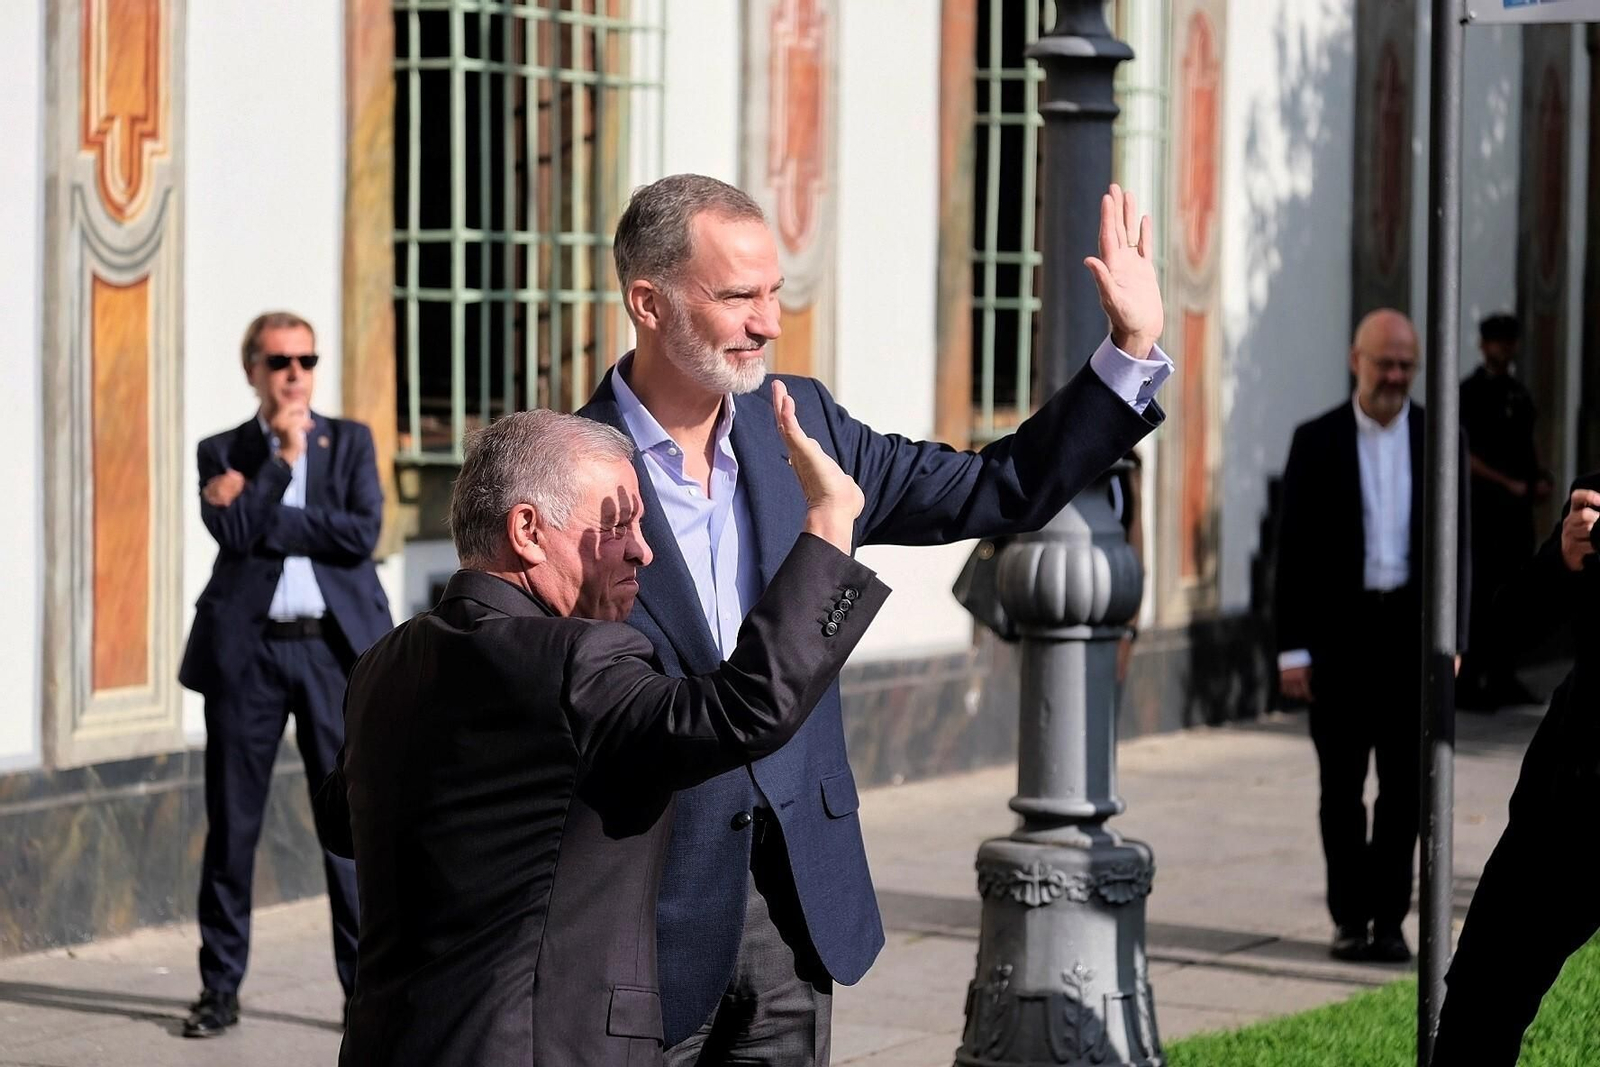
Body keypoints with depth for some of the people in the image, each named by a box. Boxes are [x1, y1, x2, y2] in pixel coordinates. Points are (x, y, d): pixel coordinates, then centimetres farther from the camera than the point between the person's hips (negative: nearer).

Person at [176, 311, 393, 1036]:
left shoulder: (350, 441, 10)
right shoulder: (222, 453, 8)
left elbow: (363, 533, -7)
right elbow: (234, 532, -10)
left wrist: (258, 514, -8)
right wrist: (282, 458, -8)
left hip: (334, 648, 0)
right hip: (248, 650, 0)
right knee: (232, 822, 4)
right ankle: (220, 988, 13)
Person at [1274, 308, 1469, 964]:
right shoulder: (1317, 441, 1)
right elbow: (1294, 551, 1)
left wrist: (1451, 640, 0)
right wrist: (1293, 648, -4)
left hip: (1411, 629, 1)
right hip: (1339, 632, -1)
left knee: (1404, 783, 2)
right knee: (1342, 785, 4)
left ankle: (1389, 916, 9)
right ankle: (1350, 917, 12)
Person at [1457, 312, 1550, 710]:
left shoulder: (1519, 393, 15)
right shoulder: (1469, 393, -7)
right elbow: (1465, 456, -12)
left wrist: (1539, 479, 3)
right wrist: (1509, 484, -18)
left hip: (1518, 506, 7)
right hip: (1485, 505, -7)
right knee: (1481, 595, -7)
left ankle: (1502, 678, 16)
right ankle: (1468, 681, -4)